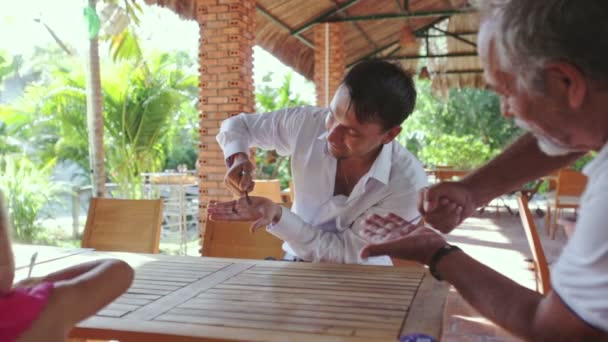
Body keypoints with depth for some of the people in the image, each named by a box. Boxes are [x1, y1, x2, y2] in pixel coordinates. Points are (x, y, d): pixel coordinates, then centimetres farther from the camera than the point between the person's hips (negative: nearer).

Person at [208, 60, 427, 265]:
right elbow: (239, 124, 2)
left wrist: (277, 215, -28)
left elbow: (346, 254, -18)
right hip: (296, 264, 3)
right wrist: (237, 158, -18)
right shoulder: (307, 123, -14)